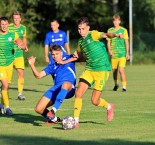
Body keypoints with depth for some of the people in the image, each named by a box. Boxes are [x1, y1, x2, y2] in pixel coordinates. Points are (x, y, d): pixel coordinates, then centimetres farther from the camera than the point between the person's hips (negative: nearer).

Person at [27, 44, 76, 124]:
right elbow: (38, 75, 18)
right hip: (56, 89, 5)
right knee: (38, 109, -8)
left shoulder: (68, 59, 17)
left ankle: (53, 110, -49)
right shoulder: (52, 66, 24)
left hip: (68, 90, -5)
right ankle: (54, 119, 22)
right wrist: (32, 64, 5)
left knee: (65, 84, -45)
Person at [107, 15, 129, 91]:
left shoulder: (123, 30, 2)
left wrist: (127, 53, 0)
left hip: (122, 53, -3)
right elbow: (108, 42, 11)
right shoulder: (110, 30, 7)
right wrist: (109, 50, -7)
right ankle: (116, 84, 35)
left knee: (121, 70, -15)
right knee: (114, 70, 10)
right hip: (113, 54, 3)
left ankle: (124, 86, -10)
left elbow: (126, 42, 5)